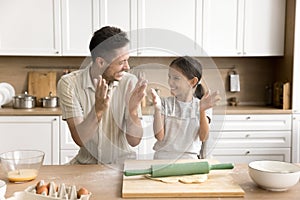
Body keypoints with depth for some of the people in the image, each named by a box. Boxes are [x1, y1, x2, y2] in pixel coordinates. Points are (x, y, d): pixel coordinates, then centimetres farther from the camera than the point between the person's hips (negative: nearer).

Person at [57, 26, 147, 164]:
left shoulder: (130, 82, -10)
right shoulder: (69, 84, -11)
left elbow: (134, 141, -11)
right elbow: (80, 139, -16)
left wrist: (133, 110, -27)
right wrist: (98, 110, -31)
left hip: (122, 162, -1)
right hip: (86, 162, 1)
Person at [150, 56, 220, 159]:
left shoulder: (201, 105, 3)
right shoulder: (165, 103, 3)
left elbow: (203, 137, -7)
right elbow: (159, 136, -5)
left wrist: (202, 111, -20)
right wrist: (157, 109, -16)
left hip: (189, 159, 0)